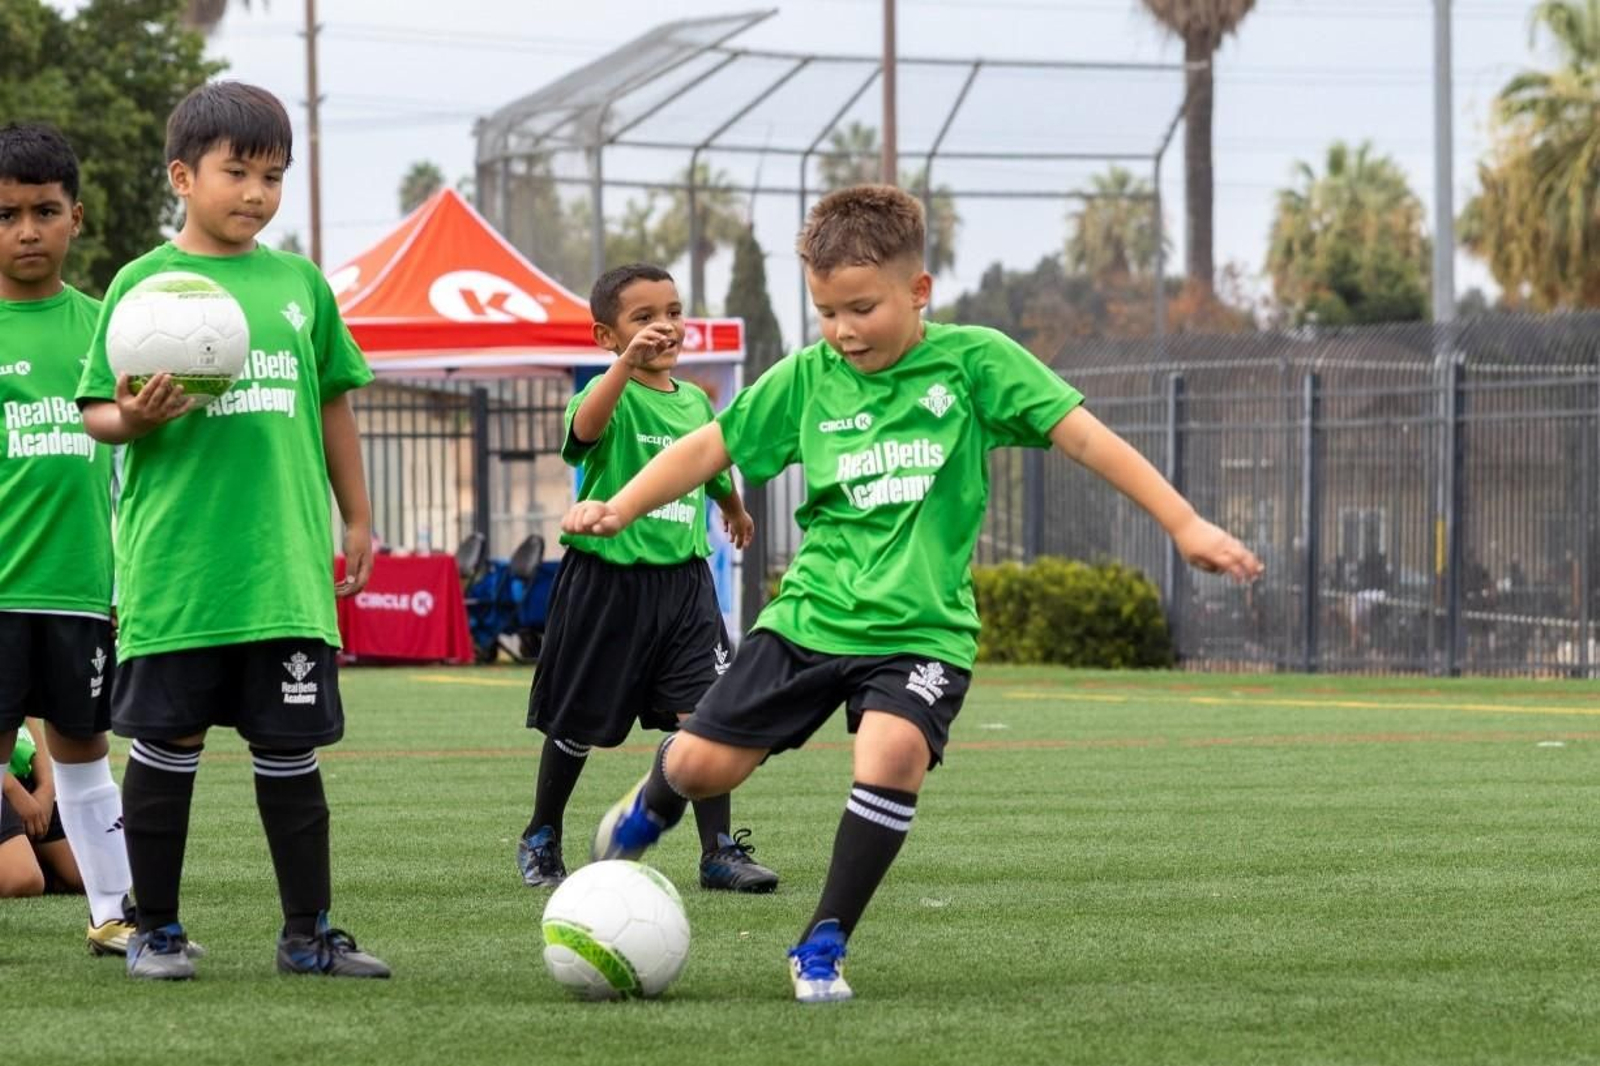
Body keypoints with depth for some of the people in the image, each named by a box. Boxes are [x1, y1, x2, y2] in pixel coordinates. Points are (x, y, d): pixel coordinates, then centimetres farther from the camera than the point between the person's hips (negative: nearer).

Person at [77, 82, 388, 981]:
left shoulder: (300, 283, 10)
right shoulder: (145, 282, 0)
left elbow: (332, 406, 18)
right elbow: (97, 412, 1)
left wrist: (358, 520, 18)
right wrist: (133, 417, -21)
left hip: (285, 562, 3)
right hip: (174, 562, -3)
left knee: (290, 749, 6)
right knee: (166, 745, 4)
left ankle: (309, 932, 13)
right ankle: (158, 929, 14)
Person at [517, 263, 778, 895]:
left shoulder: (695, 402, 8)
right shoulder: (614, 394, -12)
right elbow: (584, 427, -37)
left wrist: (735, 510, 48)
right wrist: (629, 363, -53)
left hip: (682, 576, 4)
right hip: (607, 577, -4)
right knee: (578, 726, 9)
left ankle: (720, 852, -3)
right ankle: (541, 840, 28)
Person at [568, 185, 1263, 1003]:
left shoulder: (973, 361, -6)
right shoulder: (805, 380, 1)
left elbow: (1085, 437, -8)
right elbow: (711, 446, 8)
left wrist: (1185, 525, -13)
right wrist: (619, 509, -6)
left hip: (921, 629, -2)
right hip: (810, 616, 2)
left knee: (893, 753, -29)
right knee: (702, 761, -1)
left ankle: (823, 944, -12)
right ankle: (650, 808, 40)